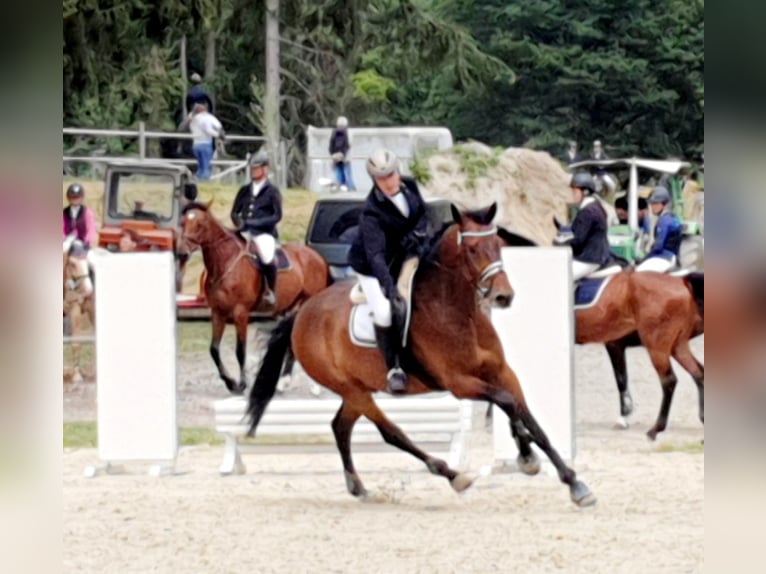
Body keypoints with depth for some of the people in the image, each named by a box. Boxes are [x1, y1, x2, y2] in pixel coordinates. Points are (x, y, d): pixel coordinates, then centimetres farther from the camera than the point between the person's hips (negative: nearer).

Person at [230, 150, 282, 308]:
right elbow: (234, 212, 18)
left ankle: (271, 292, -15)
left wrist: (255, 222, -14)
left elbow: (277, 216, -5)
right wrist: (239, 222, -6)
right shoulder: (244, 190, 16)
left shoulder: (272, 191, 3)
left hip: (264, 233, -6)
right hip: (245, 233, 6)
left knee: (267, 258, -32)